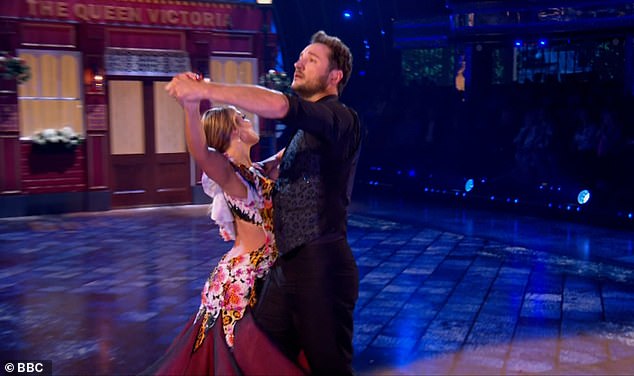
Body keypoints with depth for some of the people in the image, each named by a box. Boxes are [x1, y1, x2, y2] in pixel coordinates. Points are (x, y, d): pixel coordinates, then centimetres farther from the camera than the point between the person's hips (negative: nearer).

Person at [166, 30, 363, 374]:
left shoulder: (341, 119, -11)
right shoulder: (306, 130, 18)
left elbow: (278, 105, -28)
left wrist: (204, 89, -28)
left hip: (322, 266, -9)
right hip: (285, 264, 9)